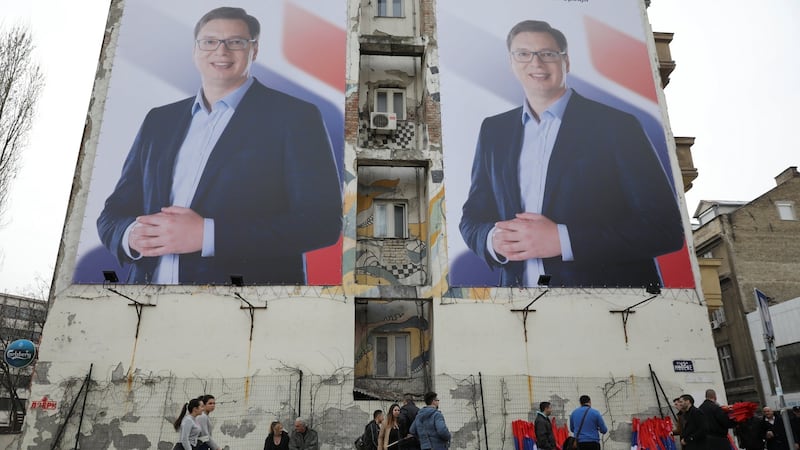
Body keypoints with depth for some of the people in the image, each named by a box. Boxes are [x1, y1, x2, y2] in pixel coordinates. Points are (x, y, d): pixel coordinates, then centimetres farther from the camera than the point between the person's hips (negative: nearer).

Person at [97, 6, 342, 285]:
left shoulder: (294, 117, -8)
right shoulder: (159, 120, 8)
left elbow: (322, 220, -17)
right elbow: (112, 214, 11)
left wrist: (208, 235, -22)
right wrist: (131, 236, -13)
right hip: (152, 278, 5)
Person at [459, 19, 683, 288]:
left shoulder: (616, 126, -9)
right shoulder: (493, 131, 3)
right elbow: (472, 217, 7)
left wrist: (563, 240, -24)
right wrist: (493, 240, -16)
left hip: (605, 291, -3)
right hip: (518, 282, 4)